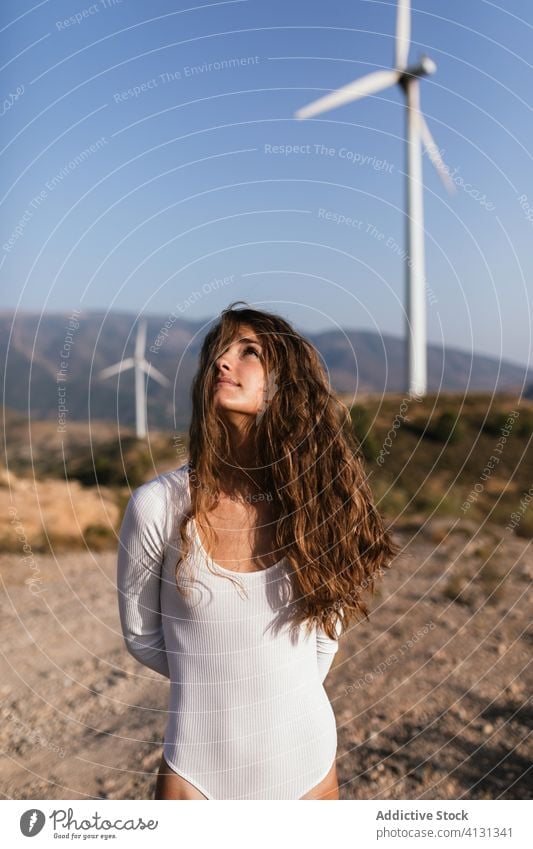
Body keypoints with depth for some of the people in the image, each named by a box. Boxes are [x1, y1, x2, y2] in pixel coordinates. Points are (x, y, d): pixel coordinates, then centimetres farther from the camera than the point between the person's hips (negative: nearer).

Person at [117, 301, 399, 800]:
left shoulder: (317, 501, -10)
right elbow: (142, 636, 0)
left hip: (306, 766, 2)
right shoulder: (159, 506, -16)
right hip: (198, 773, -1)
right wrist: (211, 683, 6)